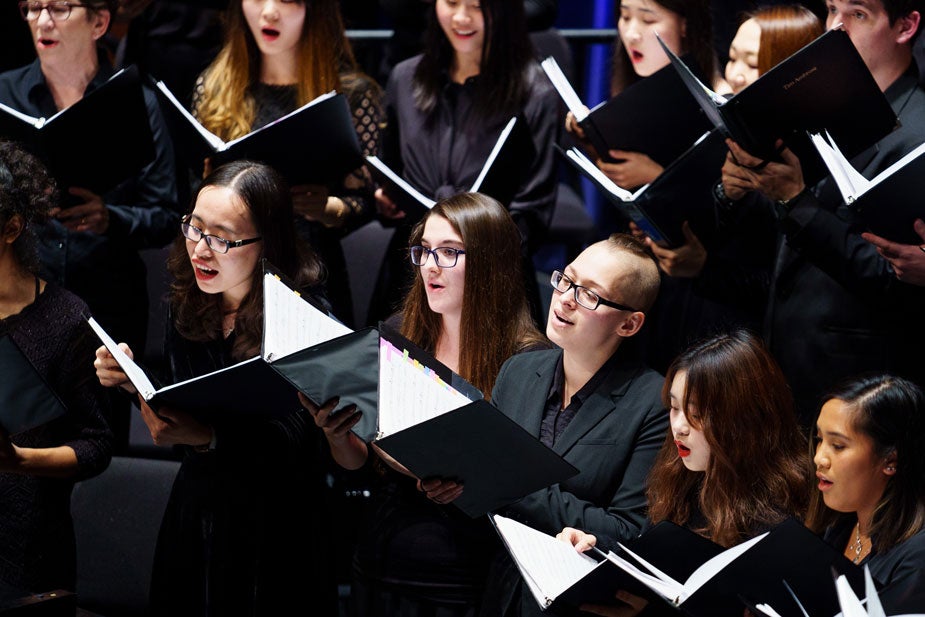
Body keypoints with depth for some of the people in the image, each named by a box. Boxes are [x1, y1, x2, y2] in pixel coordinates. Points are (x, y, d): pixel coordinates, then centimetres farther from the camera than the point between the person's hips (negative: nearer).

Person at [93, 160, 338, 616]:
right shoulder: (185, 305, 1)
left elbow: (292, 440, -25)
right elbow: (178, 410, 8)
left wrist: (204, 436, -38)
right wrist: (133, 382, -10)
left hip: (274, 525, -6)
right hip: (195, 509, 6)